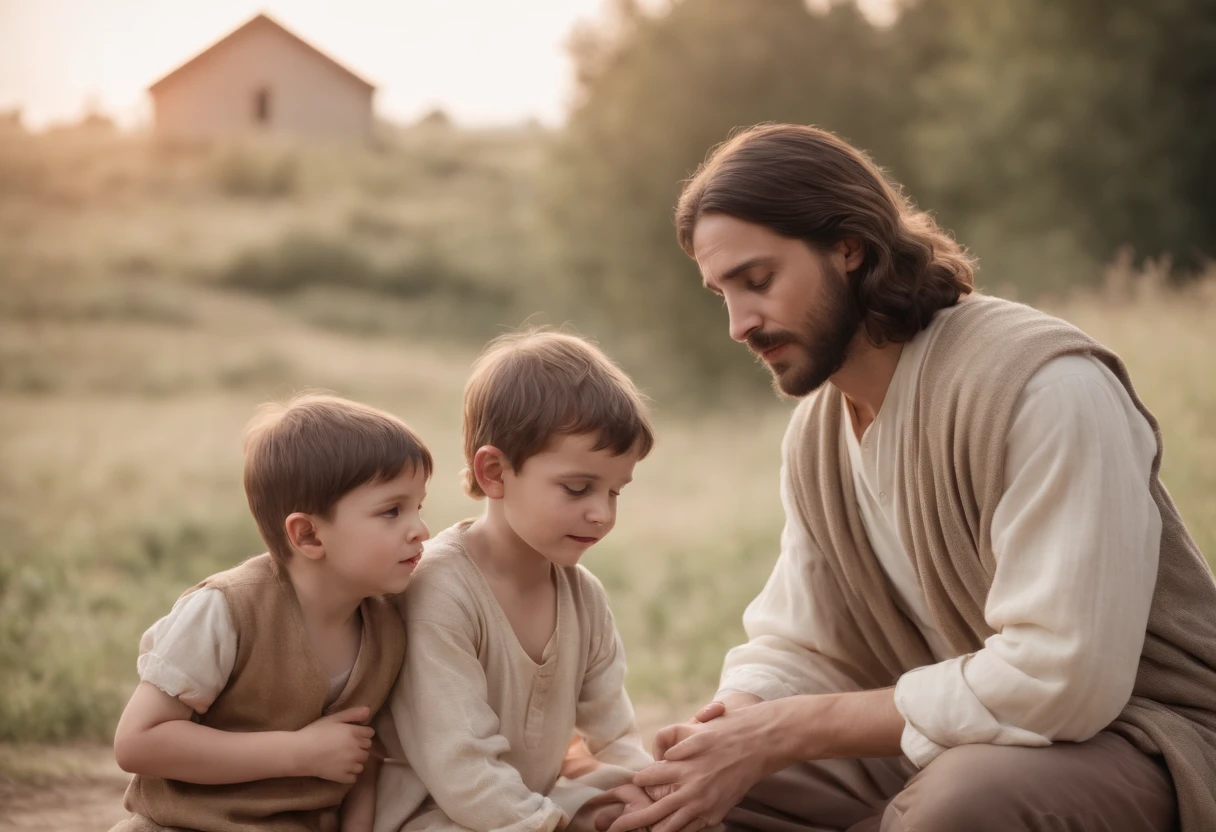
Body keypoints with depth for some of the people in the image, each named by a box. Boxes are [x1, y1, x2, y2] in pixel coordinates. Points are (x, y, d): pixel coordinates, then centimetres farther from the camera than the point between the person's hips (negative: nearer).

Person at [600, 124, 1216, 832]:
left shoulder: (1045, 384, -23)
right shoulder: (817, 435, 5)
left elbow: (1059, 677, -28)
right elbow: (796, 647, 9)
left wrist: (785, 731, -24)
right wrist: (742, 721, -16)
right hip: (946, 748, 7)